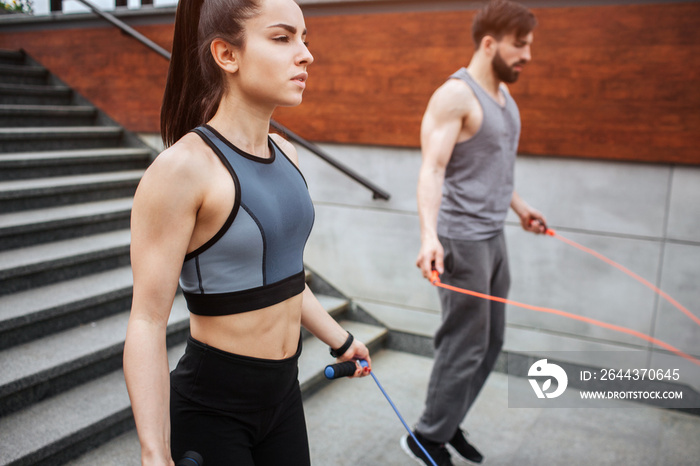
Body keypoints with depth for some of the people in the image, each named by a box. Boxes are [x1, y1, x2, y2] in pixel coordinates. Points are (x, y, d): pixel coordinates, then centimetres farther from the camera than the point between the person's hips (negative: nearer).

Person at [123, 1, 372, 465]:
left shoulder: (284, 153, 2)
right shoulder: (183, 167, -20)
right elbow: (148, 322, -18)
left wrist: (340, 341, 22)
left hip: (284, 390, 7)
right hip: (212, 407, -6)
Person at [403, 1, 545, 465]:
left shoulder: (504, 93, 14)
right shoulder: (455, 96, -15)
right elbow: (432, 169, -25)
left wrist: (520, 207, 32)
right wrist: (429, 234, -38)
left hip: (494, 237, 9)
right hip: (463, 241, -9)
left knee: (491, 341, 14)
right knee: (466, 346, -2)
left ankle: (447, 423, 29)